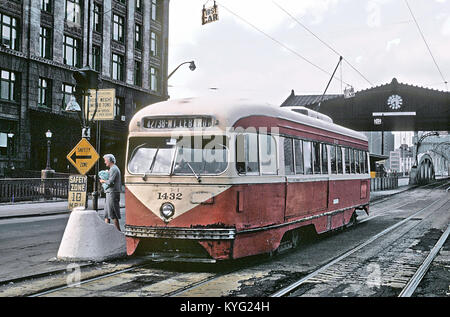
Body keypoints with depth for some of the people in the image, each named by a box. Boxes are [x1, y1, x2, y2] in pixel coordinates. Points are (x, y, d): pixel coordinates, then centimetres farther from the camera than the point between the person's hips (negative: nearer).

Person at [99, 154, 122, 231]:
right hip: (110, 193, 10)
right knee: (106, 213, 11)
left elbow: (110, 182, -22)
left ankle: (118, 230, -4)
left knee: (113, 214, -7)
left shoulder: (114, 169, -13)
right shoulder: (113, 169, 20)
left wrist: (103, 181, -4)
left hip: (112, 193, -10)